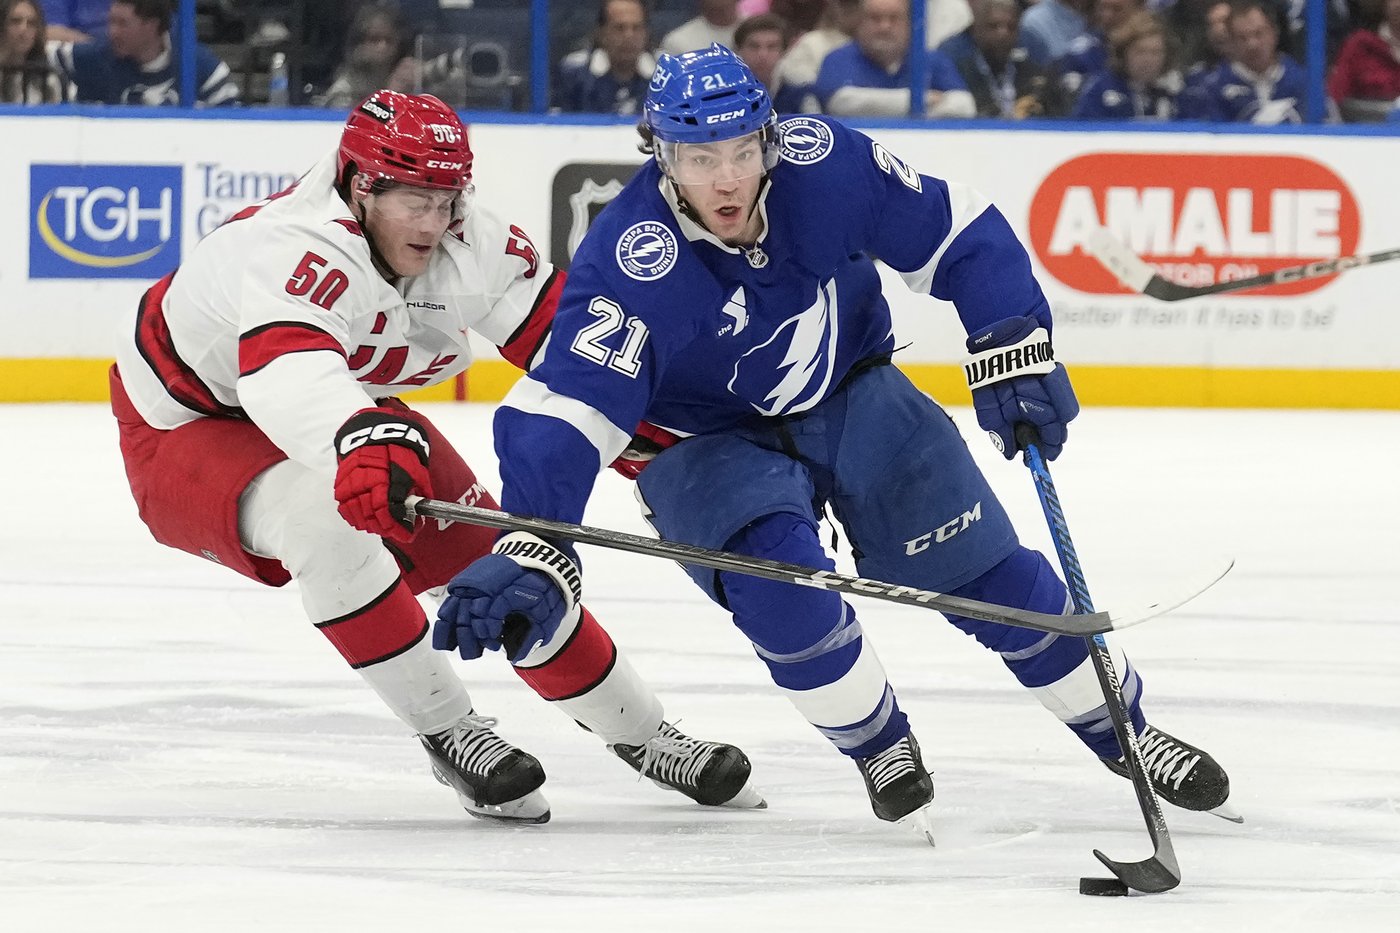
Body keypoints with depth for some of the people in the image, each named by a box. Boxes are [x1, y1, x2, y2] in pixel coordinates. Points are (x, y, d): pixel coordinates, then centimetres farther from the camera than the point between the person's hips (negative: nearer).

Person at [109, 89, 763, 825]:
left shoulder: (468, 247, -16)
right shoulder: (299, 253, -40)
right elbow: (287, 374, -60)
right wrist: (358, 441, -79)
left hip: (349, 412, 7)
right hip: (184, 426, -7)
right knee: (319, 510, -37)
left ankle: (642, 736, 23)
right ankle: (448, 734, -24)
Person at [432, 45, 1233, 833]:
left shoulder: (826, 165, -24)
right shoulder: (630, 264, -32)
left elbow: (959, 235, -11)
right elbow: (567, 411, -38)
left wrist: (1015, 347, -20)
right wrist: (528, 549, -51)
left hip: (850, 398, 3)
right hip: (711, 443, -3)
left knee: (984, 568, 0)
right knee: (775, 576, -28)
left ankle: (1123, 729, 20)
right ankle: (880, 746, -2)